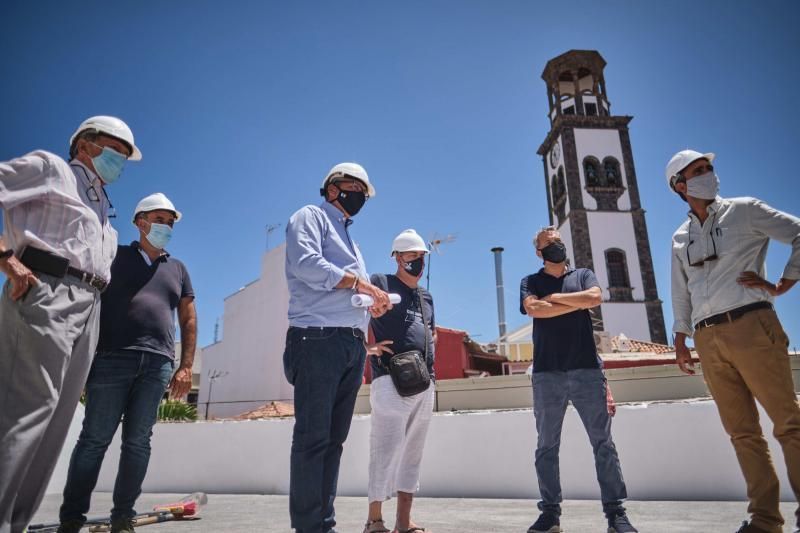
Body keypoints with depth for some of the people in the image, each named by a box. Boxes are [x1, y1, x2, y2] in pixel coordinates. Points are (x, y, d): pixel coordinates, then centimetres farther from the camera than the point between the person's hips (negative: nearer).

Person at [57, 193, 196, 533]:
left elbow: (188, 320, 16)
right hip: (113, 357, -2)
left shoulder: (178, 269, 19)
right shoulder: (114, 256, 11)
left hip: (157, 364, 3)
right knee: (95, 438, 1)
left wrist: (186, 367, 7)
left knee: (138, 442, 4)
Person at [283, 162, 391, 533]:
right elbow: (306, 263, -14)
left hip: (353, 345, 8)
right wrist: (359, 283, -12)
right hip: (319, 339, -8)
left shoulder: (349, 241, 29)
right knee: (312, 436, -7)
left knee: (334, 438, 8)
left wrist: (374, 305, 5)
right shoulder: (310, 216, 5)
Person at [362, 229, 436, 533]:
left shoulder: (426, 296, 21)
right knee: (387, 450, -7)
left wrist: (430, 356, 15)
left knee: (413, 452, 11)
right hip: (391, 380, -7)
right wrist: (366, 347, -13)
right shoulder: (381, 283, -1)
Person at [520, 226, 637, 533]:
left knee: (603, 443, 1)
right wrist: (578, 302, -2)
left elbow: (595, 298, -5)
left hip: (587, 370, 1)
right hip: (546, 374, 0)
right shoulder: (531, 282, 14)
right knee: (546, 447, 3)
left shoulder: (583, 275, 16)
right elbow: (533, 308, -8)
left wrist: (553, 298, 0)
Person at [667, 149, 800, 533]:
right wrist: (680, 339, 14)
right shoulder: (680, 238, 18)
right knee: (742, 432, 6)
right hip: (708, 340, 4)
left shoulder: (743, 210, 7)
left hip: (750, 325, -4)